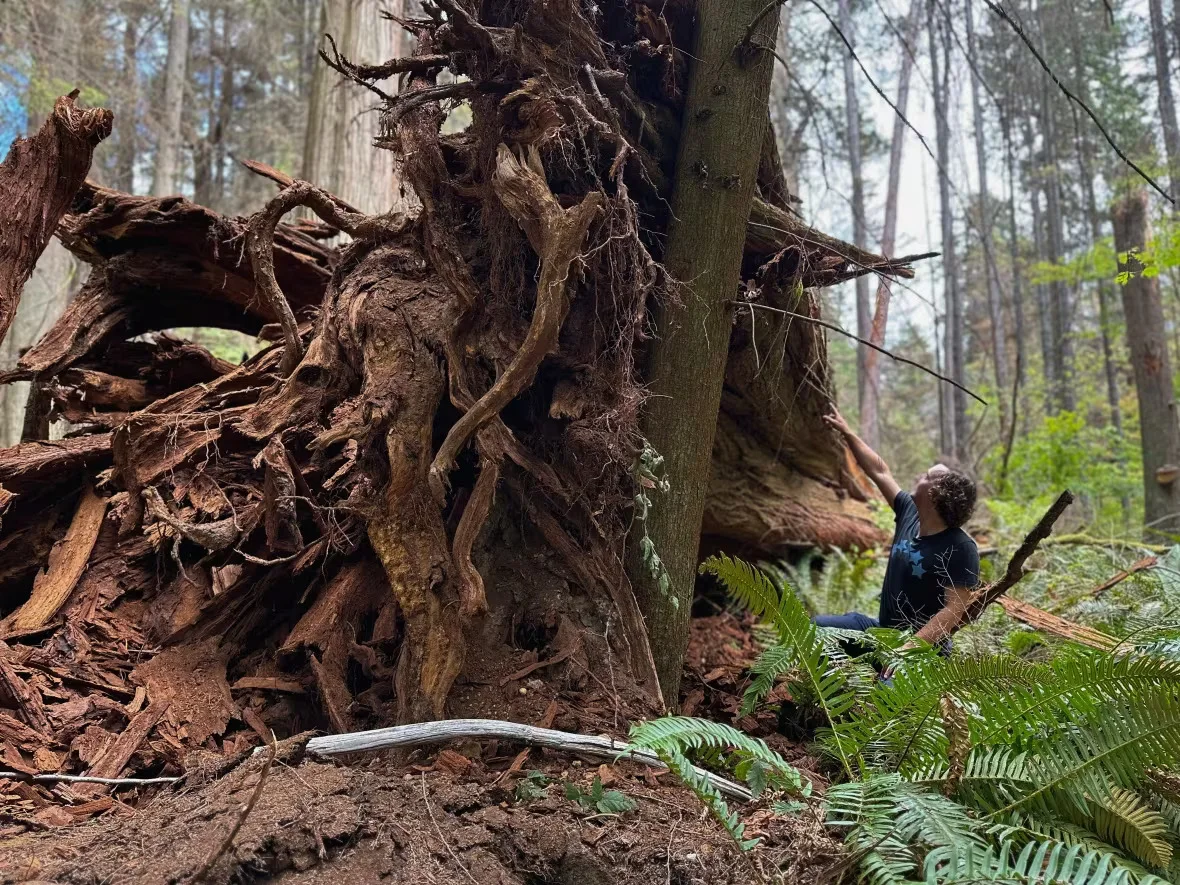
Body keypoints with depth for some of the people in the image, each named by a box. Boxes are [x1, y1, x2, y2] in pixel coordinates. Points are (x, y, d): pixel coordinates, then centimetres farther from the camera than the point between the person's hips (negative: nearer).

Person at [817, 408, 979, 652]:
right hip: (882, 629, 7)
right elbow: (880, 471, 13)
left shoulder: (961, 548, -19)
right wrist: (847, 433, 17)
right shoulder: (910, 513, 2)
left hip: (923, 645, -7)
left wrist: (911, 647, -34)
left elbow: (954, 610, -24)